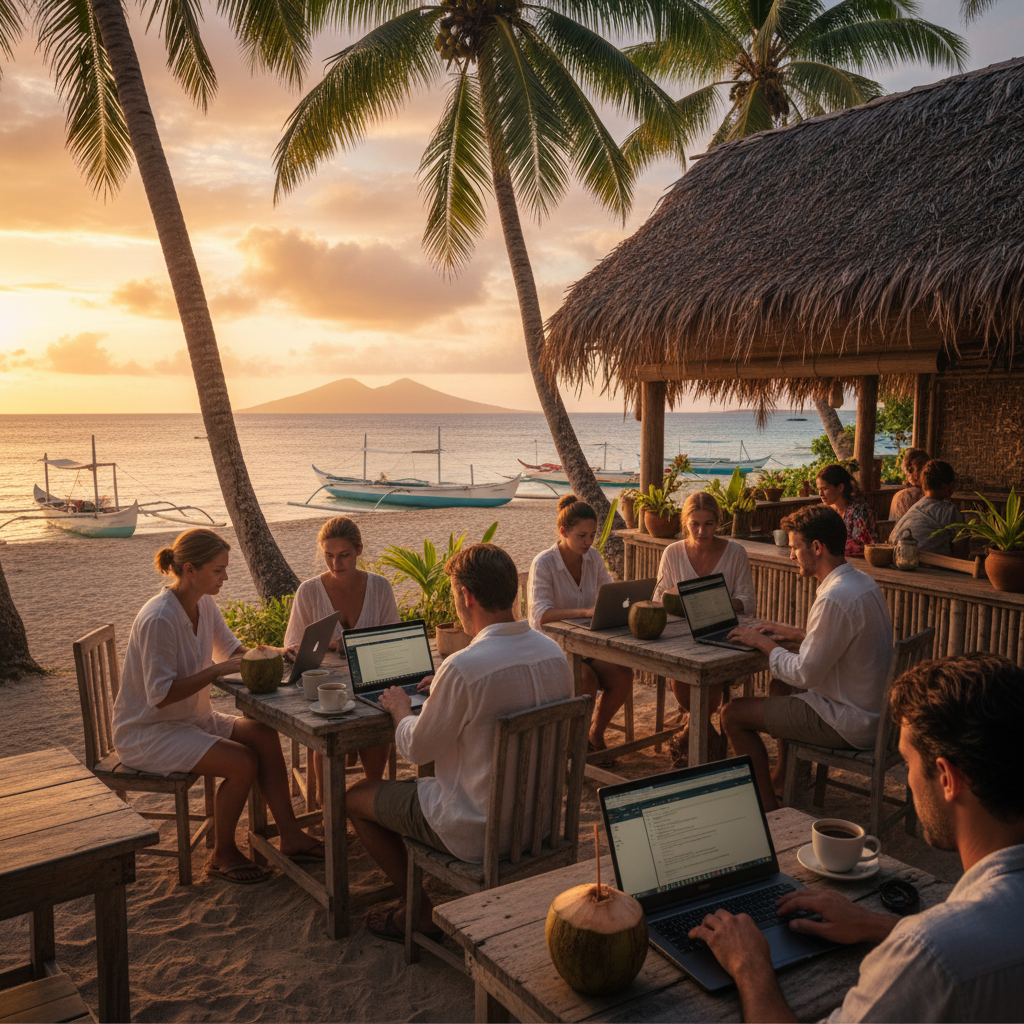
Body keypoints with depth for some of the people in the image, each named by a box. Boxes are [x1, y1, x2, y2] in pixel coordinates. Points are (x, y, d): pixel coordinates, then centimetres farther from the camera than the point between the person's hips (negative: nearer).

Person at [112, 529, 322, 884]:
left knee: (264, 734, -12)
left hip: (192, 718, 8)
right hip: (148, 732, -8)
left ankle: (290, 837, -4)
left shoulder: (204, 604, 1)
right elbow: (161, 695, -26)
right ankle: (223, 856, -1)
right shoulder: (158, 620, -26)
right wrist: (218, 670, -27)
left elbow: (232, 650, 14)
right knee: (242, 762, -23)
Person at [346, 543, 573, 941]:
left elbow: (416, 750, -14)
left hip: (477, 833, -7)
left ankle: (420, 914, 22)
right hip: (538, 817, 7)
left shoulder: (463, 668, -28)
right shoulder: (555, 653, -6)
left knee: (357, 797, 14)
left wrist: (400, 708, 6)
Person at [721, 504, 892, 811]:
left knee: (733, 713, -5)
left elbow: (806, 673, -22)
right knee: (779, 682, 31)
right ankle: (783, 776, 40)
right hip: (875, 711, 10)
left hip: (849, 723, -10)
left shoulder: (834, 598, -27)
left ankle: (768, 806, 6)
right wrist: (794, 632, 12)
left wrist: (763, 643, -8)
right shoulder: (863, 581, 4)